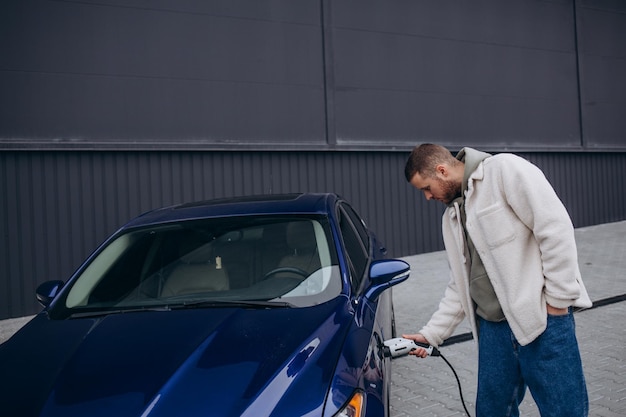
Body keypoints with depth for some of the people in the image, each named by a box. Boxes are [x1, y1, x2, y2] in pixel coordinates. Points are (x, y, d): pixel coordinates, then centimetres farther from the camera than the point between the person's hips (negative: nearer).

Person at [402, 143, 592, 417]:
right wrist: (431, 333, 12)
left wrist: (558, 299, -14)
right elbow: (460, 285, 18)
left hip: (543, 319, -7)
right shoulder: (452, 217, 15)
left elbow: (556, 228, -14)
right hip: (492, 327, 7)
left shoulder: (505, 169, -8)